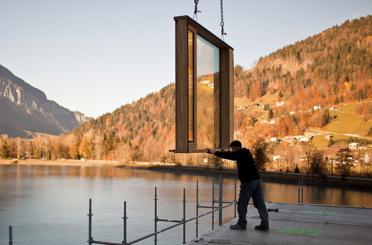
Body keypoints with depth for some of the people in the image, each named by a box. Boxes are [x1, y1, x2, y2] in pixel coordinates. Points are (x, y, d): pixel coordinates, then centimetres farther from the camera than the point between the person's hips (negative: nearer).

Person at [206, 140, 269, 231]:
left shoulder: (240, 154, -9)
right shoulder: (246, 153, 19)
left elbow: (226, 155, -10)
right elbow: (231, 155, 27)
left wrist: (214, 152, 2)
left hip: (248, 182, -9)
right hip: (257, 179, 9)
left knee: (242, 203, 2)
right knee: (259, 203, 6)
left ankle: (242, 224, 9)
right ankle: (264, 225, 6)